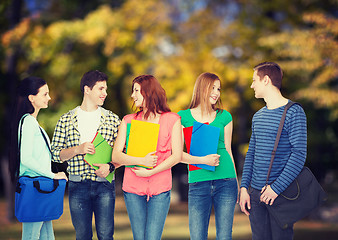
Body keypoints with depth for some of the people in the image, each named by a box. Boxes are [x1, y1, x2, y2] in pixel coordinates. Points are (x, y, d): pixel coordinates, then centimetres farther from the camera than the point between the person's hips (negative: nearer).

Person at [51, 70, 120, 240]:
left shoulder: (112, 119, 8)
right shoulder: (66, 120, 6)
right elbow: (55, 154, 5)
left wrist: (110, 166, -10)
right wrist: (77, 150, -10)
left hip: (104, 184, 0)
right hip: (78, 186, 0)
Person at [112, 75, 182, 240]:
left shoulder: (172, 119, 4)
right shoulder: (128, 121, 10)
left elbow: (177, 156, -2)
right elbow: (116, 156, 1)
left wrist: (151, 171, -13)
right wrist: (141, 161, -14)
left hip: (160, 189, -2)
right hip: (133, 189, 2)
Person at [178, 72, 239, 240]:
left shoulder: (224, 116, 9)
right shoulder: (183, 117, 3)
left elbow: (228, 150, 14)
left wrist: (237, 183, 13)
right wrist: (203, 160, -15)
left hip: (225, 182, 1)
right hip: (198, 183, -1)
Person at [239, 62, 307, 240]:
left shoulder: (294, 112, -7)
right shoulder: (258, 116, 15)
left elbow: (299, 154, -14)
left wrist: (276, 188, -18)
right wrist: (244, 187, 7)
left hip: (281, 193, -6)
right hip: (255, 193, 6)